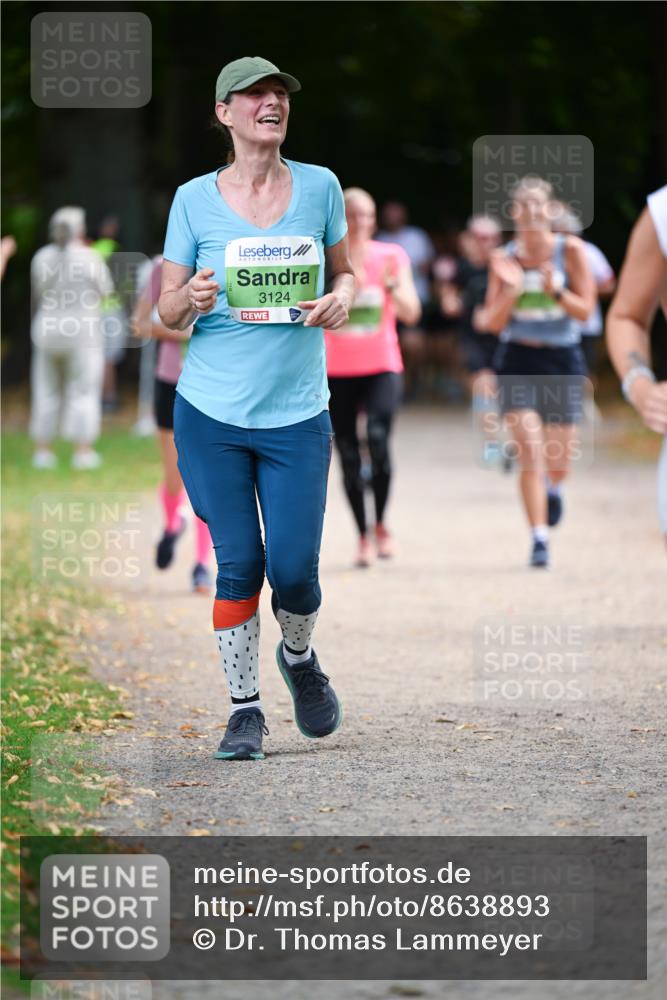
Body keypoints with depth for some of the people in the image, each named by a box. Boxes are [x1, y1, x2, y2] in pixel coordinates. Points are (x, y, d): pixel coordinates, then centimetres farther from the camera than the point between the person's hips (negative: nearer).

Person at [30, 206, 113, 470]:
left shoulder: (42, 258, -1)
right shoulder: (90, 259, -10)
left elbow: (38, 294, 9)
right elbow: (105, 292, 2)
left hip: (48, 331, 3)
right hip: (83, 333, -3)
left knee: (46, 392, 12)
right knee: (83, 393, 2)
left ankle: (43, 450, 10)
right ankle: (83, 451, -2)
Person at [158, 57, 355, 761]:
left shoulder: (319, 187, 3)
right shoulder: (195, 200, 0)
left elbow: (345, 272, 17)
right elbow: (166, 311, 5)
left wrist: (341, 298, -6)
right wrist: (191, 300, -18)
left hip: (296, 414, 1)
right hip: (210, 412, -1)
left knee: (294, 568, -4)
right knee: (237, 565, -2)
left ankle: (299, 657, 28)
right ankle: (244, 709, 11)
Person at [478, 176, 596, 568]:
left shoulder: (570, 250, -4)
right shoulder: (505, 259, 0)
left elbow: (585, 310, -6)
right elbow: (493, 322, 0)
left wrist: (555, 290, -23)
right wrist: (511, 290, -17)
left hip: (563, 359, 0)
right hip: (519, 360, 0)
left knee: (559, 462, 6)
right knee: (530, 451, -15)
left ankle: (552, 488, 43)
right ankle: (539, 538, -10)